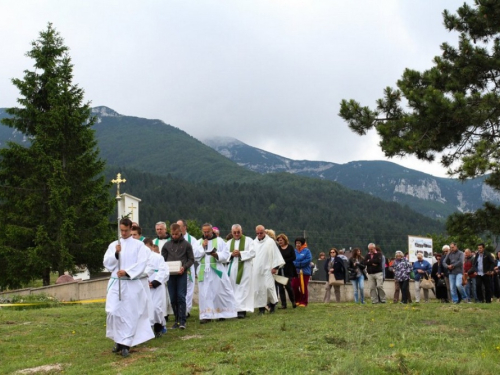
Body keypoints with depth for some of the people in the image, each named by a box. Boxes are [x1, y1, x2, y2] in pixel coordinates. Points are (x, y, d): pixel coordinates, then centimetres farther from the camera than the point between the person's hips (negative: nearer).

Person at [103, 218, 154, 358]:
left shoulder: (139, 245, 2)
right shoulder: (113, 245, 11)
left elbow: (141, 264, -6)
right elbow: (107, 263, 4)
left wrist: (127, 272, -18)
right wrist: (116, 253, -12)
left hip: (132, 284, -2)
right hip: (116, 283, 2)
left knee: (130, 314, -1)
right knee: (112, 312, -8)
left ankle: (125, 343, 7)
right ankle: (119, 340, 12)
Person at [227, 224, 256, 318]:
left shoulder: (248, 240, 4)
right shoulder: (229, 243, 16)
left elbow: (252, 253, -6)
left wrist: (240, 253, -15)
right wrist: (231, 254, -11)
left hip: (245, 269, -4)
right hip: (232, 269, 4)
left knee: (243, 289, -9)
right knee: (234, 289, 3)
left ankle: (242, 310, -11)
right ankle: (235, 308, 8)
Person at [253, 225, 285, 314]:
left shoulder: (270, 242, -1)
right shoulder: (254, 243, 11)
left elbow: (276, 254, -3)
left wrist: (275, 267, -9)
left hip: (267, 269, -4)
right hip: (256, 270, 4)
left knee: (268, 287, -11)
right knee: (258, 288, 1)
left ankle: (273, 303, 13)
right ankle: (261, 307, 7)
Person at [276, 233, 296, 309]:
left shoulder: (290, 247, 3)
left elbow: (293, 257, -2)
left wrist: (285, 261, -9)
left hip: (288, 270, -2)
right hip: (279, 270, 2)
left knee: (288, 286, -4)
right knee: (280, 287, 1)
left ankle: (293, 302, 17)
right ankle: (283, 304, 7)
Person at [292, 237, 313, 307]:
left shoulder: (306, 251, -2)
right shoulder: (294, 251, 9)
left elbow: (308, 260, -13)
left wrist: (298, 263, -13)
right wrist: (298, 264, -13)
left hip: (304, 272, -4)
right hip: (295, 272, 4)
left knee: (303, 288, -1)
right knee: (294, 287, 0)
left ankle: (303, 302, 9)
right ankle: (297, 301, 17)